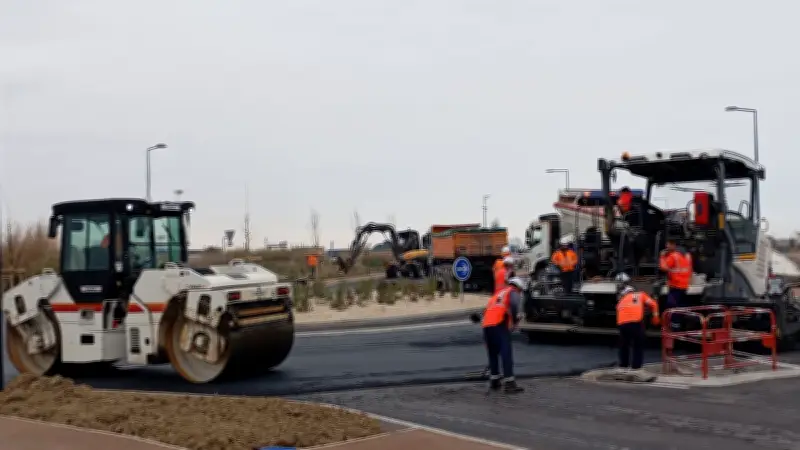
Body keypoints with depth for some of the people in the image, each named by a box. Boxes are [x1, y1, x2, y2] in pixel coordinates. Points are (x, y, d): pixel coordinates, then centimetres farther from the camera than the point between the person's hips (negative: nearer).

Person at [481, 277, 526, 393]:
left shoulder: (498, 293, 33)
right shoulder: (513, 292, 13)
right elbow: (513, 304, -10)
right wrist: (515, 320, -2)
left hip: (486, 325, 7)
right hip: (499, 325, -7)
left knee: (493, 354, 19)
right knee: (506, 353, -8)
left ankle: (494, 381, 24)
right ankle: (509, 383, -13)